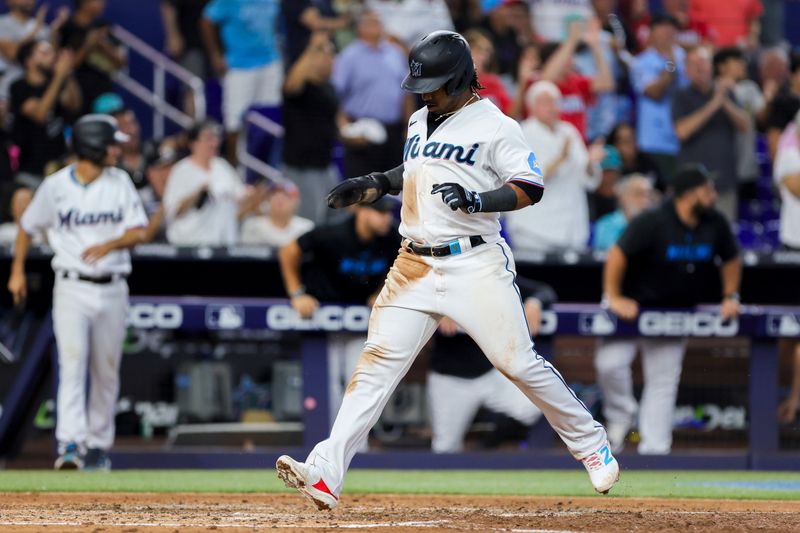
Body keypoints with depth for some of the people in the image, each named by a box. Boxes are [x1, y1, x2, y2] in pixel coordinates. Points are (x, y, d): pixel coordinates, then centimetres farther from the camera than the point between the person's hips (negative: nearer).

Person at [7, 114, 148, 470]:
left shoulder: (120, 182, 4)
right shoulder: (56, 186, -2)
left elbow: (138, 231, -2)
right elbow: (28, 226, 11)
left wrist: (109, 245, -21)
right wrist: (17, 271, 8)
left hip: (112, 290, 3)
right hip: (72, 288, -3)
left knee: (106, 370, 8)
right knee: (72, 362, -16)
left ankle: (98, 444, 21)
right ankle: (71, 445, -23)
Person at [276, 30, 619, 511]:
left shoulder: (494, 126, -6)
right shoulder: (420, 121, 16)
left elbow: (530, 188, -11)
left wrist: (477, 200, -24)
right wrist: (374, 185, 18)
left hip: (475, 265, -6)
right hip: (415, 266, 6)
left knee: (518, 361, -6)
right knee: (378, 361, -6)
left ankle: (592, 446, 14)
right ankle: (325, 474, -14)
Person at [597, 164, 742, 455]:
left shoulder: (715, 224, -6)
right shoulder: (652, 222, -23)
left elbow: (730, 259, 11)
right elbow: (617, 254, -22)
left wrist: (731, 297, 3)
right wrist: (613, 297, -21)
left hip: (673, 311, 4)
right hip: (631, 306, -4)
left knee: (663, 381, 2)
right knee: (609, 363, -17)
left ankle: (654, 448, 5)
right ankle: (621, 415, 12)